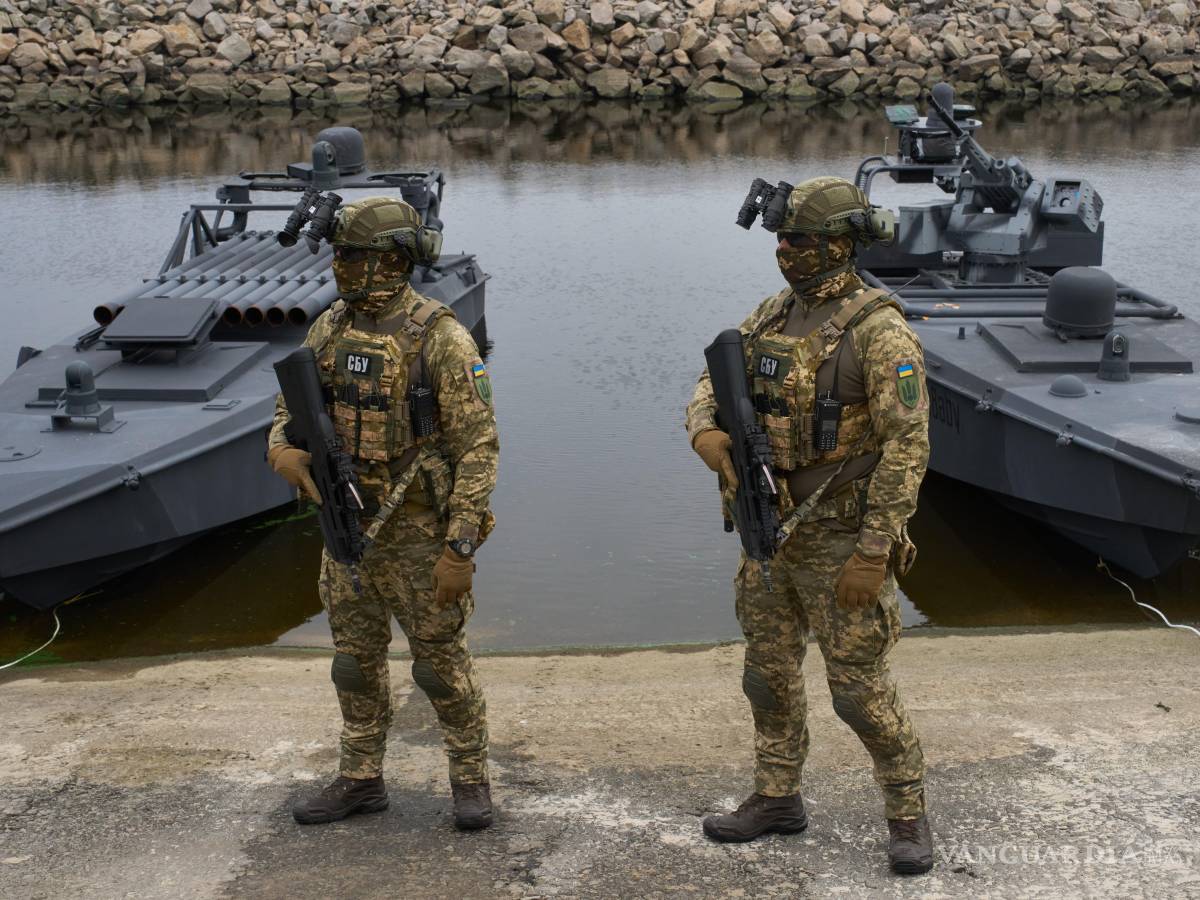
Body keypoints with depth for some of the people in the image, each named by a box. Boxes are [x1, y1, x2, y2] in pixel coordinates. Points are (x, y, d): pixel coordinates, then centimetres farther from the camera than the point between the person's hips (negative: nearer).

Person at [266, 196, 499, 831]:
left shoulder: (440, 338, -17)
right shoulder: (331, 328, 3)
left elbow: (478, 445, -18)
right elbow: (291, 408, 14)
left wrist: (459, 548, -21)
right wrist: (284, 449, -11)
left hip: (420, 533, -6)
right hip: (349, 526, 6)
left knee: (440, 664, 6)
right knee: (356, 662, 15)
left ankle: (470, 778, 25)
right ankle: (361, 780, 31)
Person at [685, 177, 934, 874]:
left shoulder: (879, 331, -16)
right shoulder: (773, 315, 7)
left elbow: (907, 447, -19)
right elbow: (714, 384, 14)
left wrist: (873, 554, -21)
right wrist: (707, 431, -11)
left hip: (841, 540, -7)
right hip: (770, 532, 7)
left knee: (860, 687, 2)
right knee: (771, 674, 16)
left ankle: (909, 812, 22)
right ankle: (777, 798, 33)